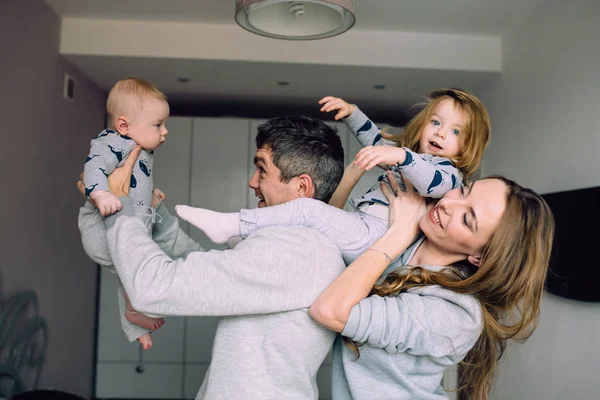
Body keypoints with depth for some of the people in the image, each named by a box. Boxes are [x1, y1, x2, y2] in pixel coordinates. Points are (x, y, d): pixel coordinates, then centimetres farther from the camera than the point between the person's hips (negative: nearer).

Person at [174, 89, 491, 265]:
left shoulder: (450, 172, 1)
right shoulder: (405, 154, 27)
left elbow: (437, 182, -24)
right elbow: (374, 139, 40)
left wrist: (400, 156, -39)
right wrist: (351, 112, 26)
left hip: (372, 235, -10)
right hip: (361, 229, 10)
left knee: (307, 209, -24)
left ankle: (228, 226, -22)